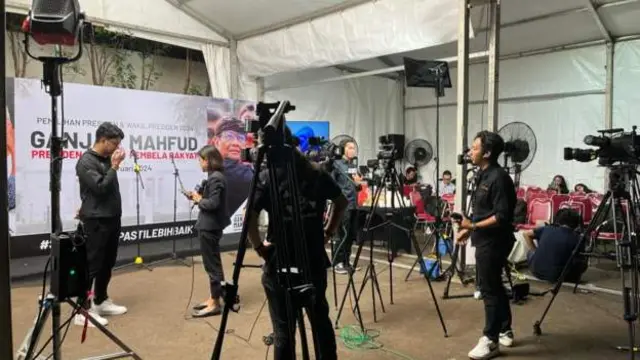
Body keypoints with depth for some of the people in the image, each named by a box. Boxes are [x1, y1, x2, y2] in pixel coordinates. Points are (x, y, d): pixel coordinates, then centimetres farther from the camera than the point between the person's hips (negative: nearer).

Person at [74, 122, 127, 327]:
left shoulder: (107, 159, 12)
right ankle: (83, 310, 3)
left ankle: (101, 302, 28)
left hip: (112, 219, 9)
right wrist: (115, 167, -16)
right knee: (92, 265, -5)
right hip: (96, 221, -9)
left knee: (108, 264, 15)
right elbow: (101, 188, -21)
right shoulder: (86, 162, -12)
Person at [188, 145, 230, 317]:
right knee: (212, 263, 15)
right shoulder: (215, 177, 11)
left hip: (210, 227, -10)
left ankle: (215, 303, 6)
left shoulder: (216, 178, -18)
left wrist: (198, 200, -10)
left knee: (212, 264, -3)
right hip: (208, 226, 10)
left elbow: (213, 203, -24)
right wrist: (198, 197, 4)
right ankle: (213, 298, 25)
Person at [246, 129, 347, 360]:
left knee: (284, 329, 7)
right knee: (321, 319, 20)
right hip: (315, 260, 5)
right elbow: (342, 202, 14)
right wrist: (329, 232, 18)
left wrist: (258, 246, -6)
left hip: (280, 264, -4)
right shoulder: (317, 172, 3)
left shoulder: (267, 177, -11)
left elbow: (250, 217, -20)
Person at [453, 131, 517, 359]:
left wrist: (473, 226, -24)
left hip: (494, 242, -10)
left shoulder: (498, 178, -19)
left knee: (489, 289, -2)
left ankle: (491, 340, 8)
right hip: (486, 241, 10)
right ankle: (505, 332, 30)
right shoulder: (484, 175, 11)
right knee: (494, 286, 17)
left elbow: (502, 216, -23)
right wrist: (468, 229, 14)